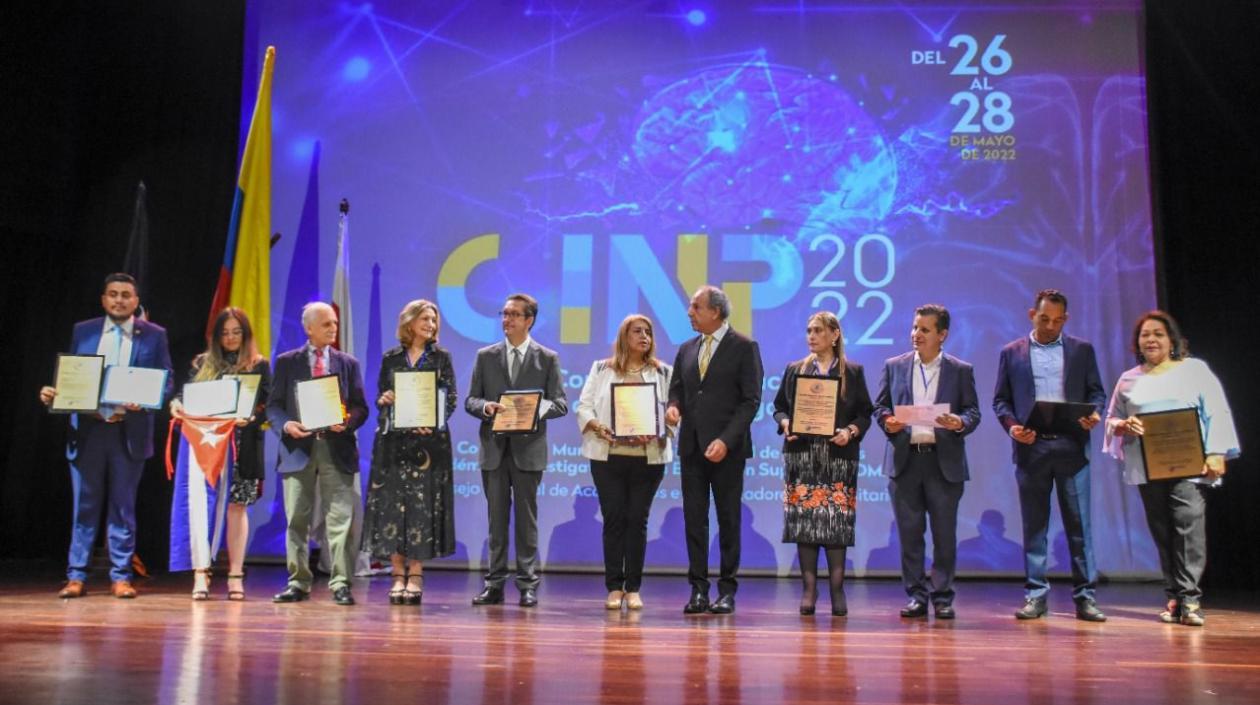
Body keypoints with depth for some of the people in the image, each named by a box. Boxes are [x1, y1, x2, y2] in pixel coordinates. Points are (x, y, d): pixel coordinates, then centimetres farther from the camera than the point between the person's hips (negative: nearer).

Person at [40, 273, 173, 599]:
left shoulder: (154, 335, 3)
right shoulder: (82, 331, 9)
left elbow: (166, 382, 1)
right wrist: (53, 393, -9)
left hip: (129, 432, -1)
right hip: (87, 430, 2)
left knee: (123, 508, 6)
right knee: (85, 507, 6)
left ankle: (120, 577, 13)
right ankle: (76, 577, 14)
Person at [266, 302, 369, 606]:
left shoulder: (348, 363, 11)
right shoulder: (287, 362, 8)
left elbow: (360, 407, 8)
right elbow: (273, 405, 6)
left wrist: (348, 422, -13)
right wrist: (286, 425, -14)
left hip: (336, 448, 0)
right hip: (299, 447, 0)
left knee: (339, 519, -3)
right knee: (297, 520, 5)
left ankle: (340, 584, 2)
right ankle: (298, 583, 15)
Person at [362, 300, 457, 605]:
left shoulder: (441, 357, 5)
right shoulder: (391, 358, 9)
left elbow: (450, 399, 0)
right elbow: (379, 397, 12)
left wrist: (433, 423, -16)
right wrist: (383, 399, -11)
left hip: (428, 440, -1)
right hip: (394, 440, 2)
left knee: (422, 503, -2)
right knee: (393, 503, -1)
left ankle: (416, 576, 4)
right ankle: (398, 575, 6)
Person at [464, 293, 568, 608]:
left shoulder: (547, 358, 4)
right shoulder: (486, 356, 10)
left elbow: (560, 404, 1)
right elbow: (470, 400, 8)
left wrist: (537, 408, -20)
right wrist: (486, 407, -14)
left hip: (528, 448, -2)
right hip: (494, 448, 2)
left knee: (527, 519, 2)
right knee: (496, 518, 7)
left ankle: (528, 586, 9)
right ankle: (494, 584, 13)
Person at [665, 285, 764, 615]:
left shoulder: (744, 347, -3)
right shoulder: (686, 350, 14)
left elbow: (751, 400, -8)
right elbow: (676, 389, 19)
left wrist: (726, 440, -17)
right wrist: (673, 406, -6)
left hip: (726, 448, -5)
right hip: (691, 446, 5)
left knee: (728, 519, 3)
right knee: (694, 518, 4)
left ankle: (727, 590, 11)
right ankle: (698, 588, 10)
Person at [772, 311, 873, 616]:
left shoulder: (853, 372, 8)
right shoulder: (794, 370, 12)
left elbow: (864, 413, 6)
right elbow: (779, 406, 12)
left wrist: (851, 431, -12)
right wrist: (784, 423, -8)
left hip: (838, 456, -1)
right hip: (801, 454, 1)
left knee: (837, 520, -3)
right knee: (803, 518, -2)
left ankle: (837, 588, 5)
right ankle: (809, 587, 5)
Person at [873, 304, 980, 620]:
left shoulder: (960, 370, 7)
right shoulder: (894, 366, 10)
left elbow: (973, 412, 4)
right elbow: (880, 406, 10)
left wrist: (960, 423, -17)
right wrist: (887, 421, -11)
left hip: (944, 460, -1)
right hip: (906, 458, 1)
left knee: (944, 533, 2)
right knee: (909, 533, 4)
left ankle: (943, 598, 12)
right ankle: (917, 596, 13)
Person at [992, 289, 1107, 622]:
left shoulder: (1082, 350, 11)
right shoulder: (1011, 352, 9)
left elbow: (1096, 392, 10)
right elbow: (1000, 399, 8)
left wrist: (1094, 413, -11)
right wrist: (1012, 426, -10)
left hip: (1071, 448, 0)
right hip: (1031, 448, 0)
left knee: (1079, 524, 1)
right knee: (1034, 526, 5)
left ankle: (1085, 597, 8)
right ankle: (1035, 595, 11)